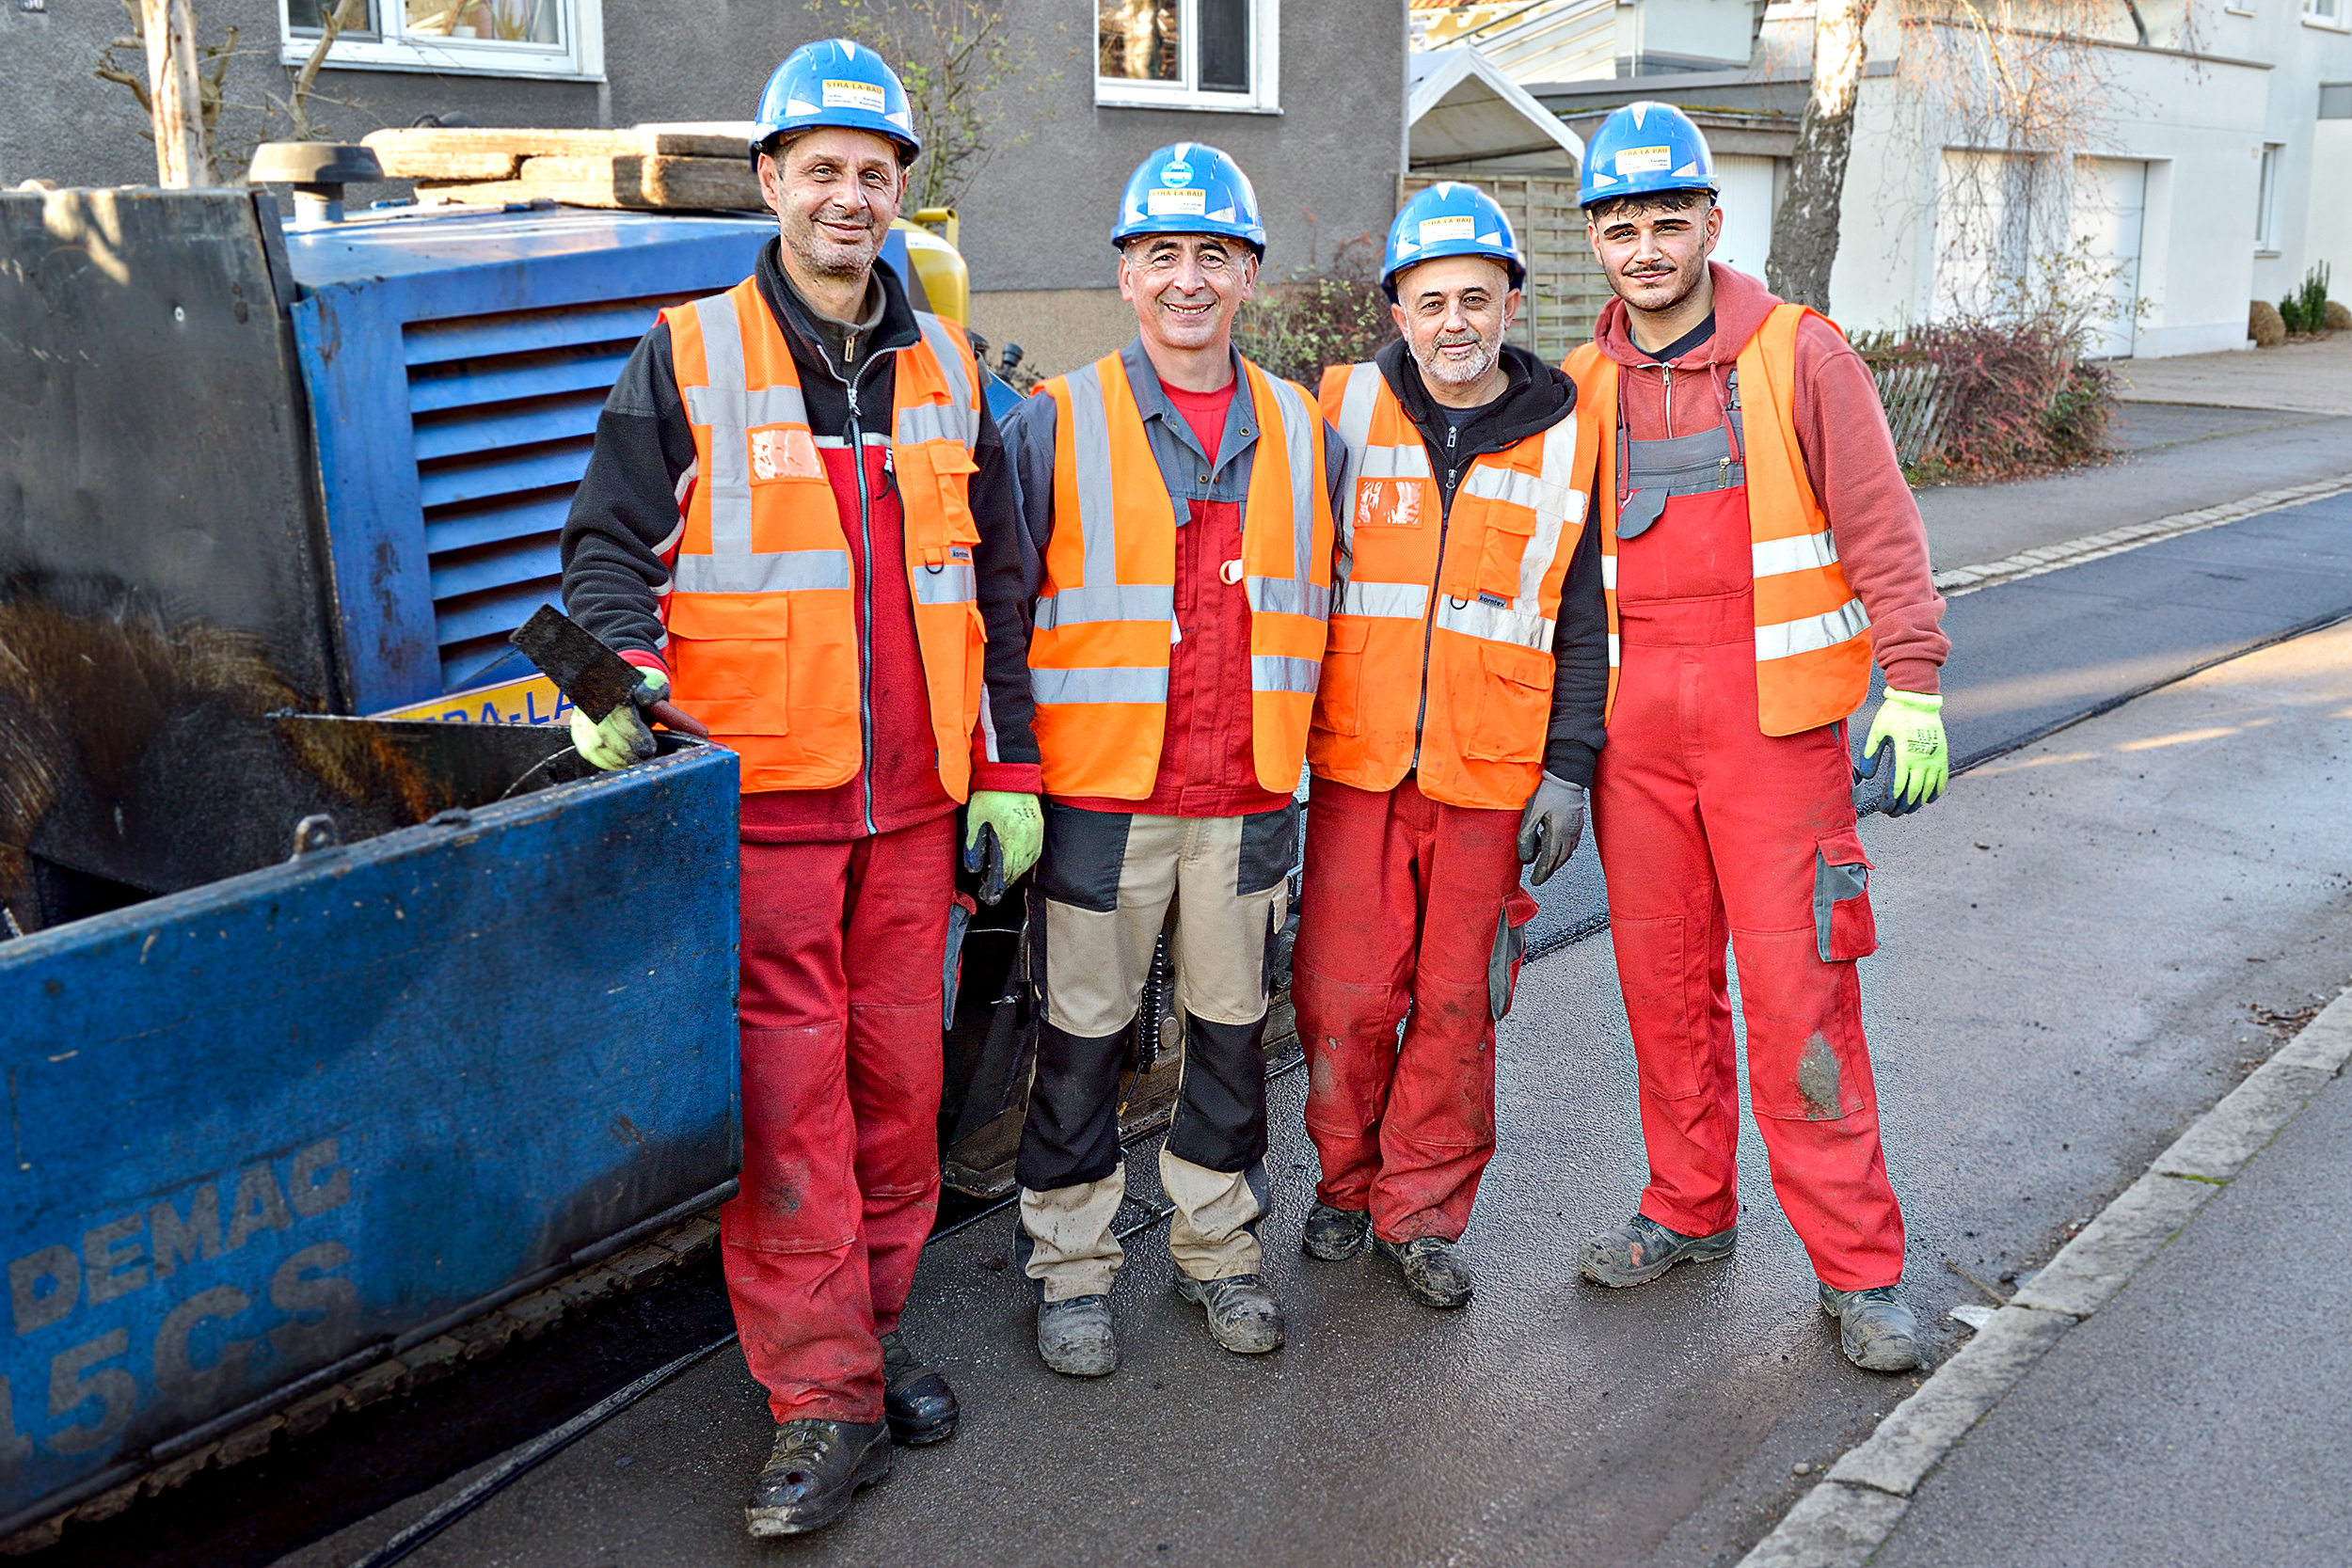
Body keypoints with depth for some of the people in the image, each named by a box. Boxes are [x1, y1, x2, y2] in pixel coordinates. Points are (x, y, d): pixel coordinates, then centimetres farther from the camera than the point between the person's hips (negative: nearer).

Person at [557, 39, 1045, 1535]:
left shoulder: (946, 368, 13)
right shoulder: (687, 359, 3)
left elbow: (998, 583, 16)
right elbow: (611, 546, 3)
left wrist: (1008, 766, 11)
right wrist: (620, 676, -17)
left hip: (913, 798, 4)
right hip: (758, 795, -3)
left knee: (899, 1075, 10)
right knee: (785, 1093, -5)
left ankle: (871, 1327, 28)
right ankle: (824, 1405, 5)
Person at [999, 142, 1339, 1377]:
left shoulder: (1302, 433, 9)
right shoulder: (1053, 427, -1)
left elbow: (1325, 612, 16)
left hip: (1246, 801, 3)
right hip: (1100, 799, -3)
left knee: (1231, 1028, 12)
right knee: (1083, 1035, 6)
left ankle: (1219, 1250, 30)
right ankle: (1070, 1267, 22)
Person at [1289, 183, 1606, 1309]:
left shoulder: (1566, 440, 5)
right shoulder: (1343, 410, 3)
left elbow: (1582, 625, 8)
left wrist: (1569, 769, 2)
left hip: (1493, 780, 0)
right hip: (1356, 764, 0)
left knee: (1456, 1006, 6)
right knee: (1343, 998, 3)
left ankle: (1422, 1212, 22)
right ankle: (1346, 1185, 26)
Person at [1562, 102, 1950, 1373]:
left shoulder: (1797, 354, -1)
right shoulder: (1584, 387, 9)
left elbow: (1880, 524, -3)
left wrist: (1912, 683, -10)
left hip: (1772, 719, -4)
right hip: (1633, 727, 4)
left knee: (1798, 987, -4)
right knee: (1660, 977, 10)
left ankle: (1856, 1265, 7)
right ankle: (1690, 1208, 27)